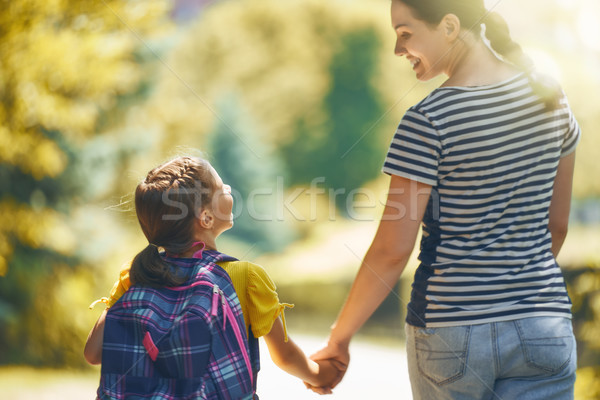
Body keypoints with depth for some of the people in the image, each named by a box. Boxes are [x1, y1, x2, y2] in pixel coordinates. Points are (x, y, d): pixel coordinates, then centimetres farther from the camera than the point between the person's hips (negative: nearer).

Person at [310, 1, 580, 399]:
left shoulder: (428, 122, -14)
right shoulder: (550, 98, 2)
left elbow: (392, 251, -13)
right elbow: (556, 225, 11)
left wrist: (339, 338, -2)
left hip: (451, 329, -3)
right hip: (543, 330, 4)